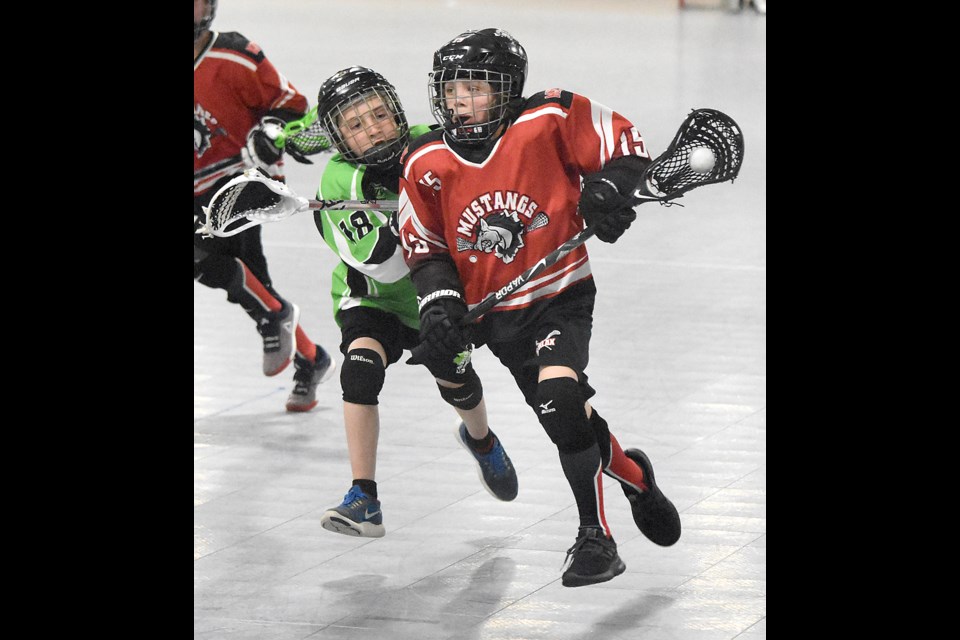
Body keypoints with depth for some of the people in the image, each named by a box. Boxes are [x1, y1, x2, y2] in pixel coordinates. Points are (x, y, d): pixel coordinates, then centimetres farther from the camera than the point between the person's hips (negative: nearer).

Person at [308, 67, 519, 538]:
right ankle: (364, 500, -25)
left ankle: (481, 440, 56)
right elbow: (381, 265, -35)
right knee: (362, 365, -29)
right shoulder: (340, 183, -26)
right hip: (372, 300, -3)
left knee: (457, 384, 16)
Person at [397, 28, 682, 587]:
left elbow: (625, 144, -3)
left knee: (560, 397, -25)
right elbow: (425, 248, 5)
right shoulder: (426, 164, -4)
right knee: (570, 420, 4)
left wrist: (608, 191, -21)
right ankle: (633, 476, 36)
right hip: (495, 315, 4)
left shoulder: (551, 120, -14)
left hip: (560, 296, -4)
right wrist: (440, 302, -11)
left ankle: (596, 537, -14)